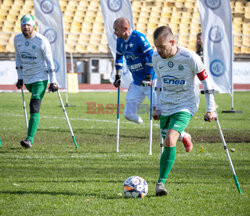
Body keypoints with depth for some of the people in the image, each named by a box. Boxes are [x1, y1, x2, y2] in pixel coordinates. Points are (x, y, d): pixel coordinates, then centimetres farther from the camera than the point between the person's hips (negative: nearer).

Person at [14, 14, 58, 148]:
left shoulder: (42, 41, -14)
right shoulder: (17, 39, 2)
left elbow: (49, 61, -9)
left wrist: (53, 81, -10)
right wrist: (20, 78, 11)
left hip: (40, 78, -6)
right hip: (27, 79, 6)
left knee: (34, 107, -16)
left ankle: (30, 139, -23)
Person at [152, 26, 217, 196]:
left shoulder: (190, 58, -18)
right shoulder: (156, 59, -3)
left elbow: (206, 80, -6)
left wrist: (211, 109, -4)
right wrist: (158, 107, 14)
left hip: (185, 106, -6)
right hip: (165, 106, 6)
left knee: (170, 141, -22)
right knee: (167, 142, 9)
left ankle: (161, 182, -18)